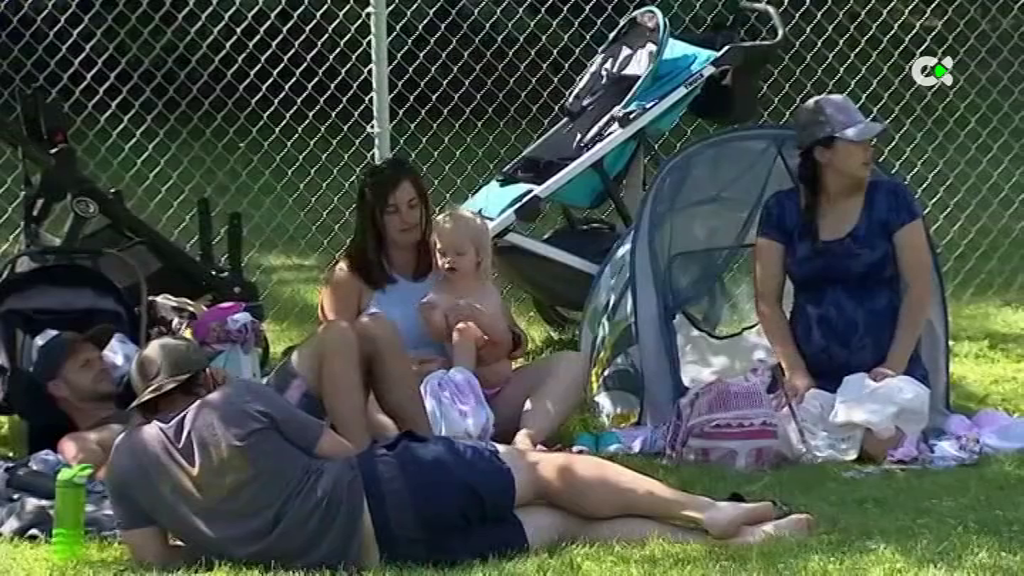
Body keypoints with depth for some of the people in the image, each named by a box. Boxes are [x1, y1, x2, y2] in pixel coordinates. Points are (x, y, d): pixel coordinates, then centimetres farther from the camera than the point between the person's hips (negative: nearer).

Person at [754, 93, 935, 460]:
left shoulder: (891, 200, -4)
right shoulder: (781, 211, 0)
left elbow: (919, 287, -4)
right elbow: (768, 301, 2)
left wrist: (894, 365, -12)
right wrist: (795, 371, -10)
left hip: (881, 374, -1)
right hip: (816, 378, 1)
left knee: (883, 448, -28)